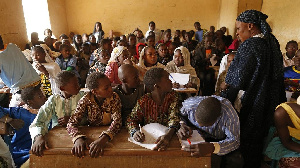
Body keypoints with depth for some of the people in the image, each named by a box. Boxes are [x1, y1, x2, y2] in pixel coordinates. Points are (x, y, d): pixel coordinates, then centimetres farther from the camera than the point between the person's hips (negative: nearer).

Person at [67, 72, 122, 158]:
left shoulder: (114, 98, -11)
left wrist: (104, 138, -39)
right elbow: (72, 123, -15)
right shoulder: (85, 100, -10)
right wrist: (78, 138, -36)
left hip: (109, 133, -1)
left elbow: (117, 120, -22)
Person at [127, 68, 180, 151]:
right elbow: (132, 119, -5)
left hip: (165, 135, 1)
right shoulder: (143, 101, -8)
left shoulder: (173, 96, -4)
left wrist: (168, 135, -35)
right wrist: (135, 131, -29)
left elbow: (174, 118, -15)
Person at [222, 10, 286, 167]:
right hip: (267, 105, 8)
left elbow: (238, 80, -19)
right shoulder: (272, 43, 3)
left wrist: (225, 97, -7)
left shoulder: (249, 45, -21)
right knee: (257, 138, 23)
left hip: (249, 106, -8)